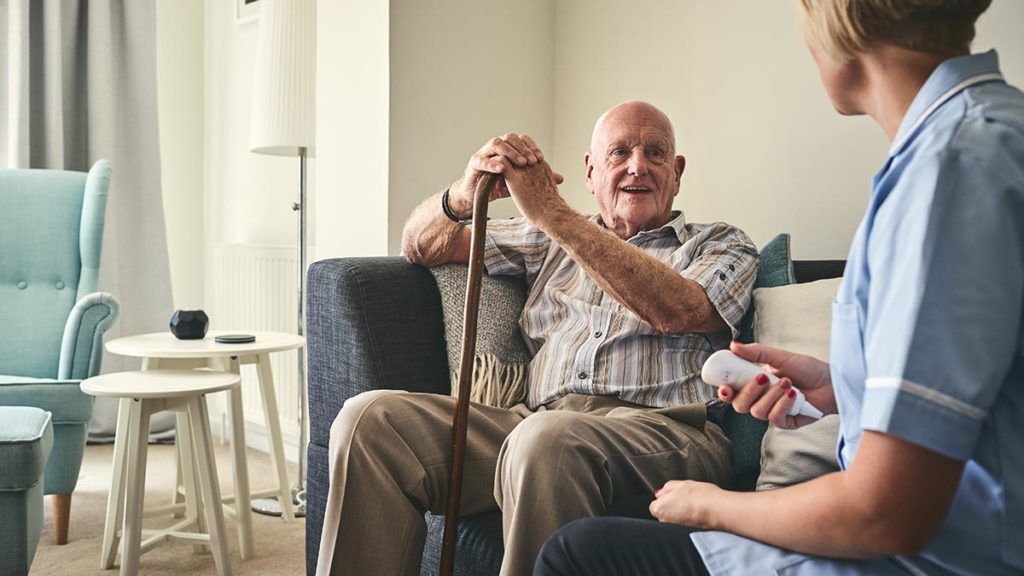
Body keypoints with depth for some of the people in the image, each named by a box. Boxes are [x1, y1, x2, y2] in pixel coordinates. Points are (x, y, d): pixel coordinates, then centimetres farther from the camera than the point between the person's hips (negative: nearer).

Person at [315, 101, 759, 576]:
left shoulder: (722, 245, 17)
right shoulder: (552, 241, 28)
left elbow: (676, 311, -8)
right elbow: (422, 246, 26)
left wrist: (553, 212, -10)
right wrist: (464, 195, 1)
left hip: (660, 427, -3)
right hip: (540, 420, 4)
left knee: (548, 437, -39)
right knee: (370, 417, -18)